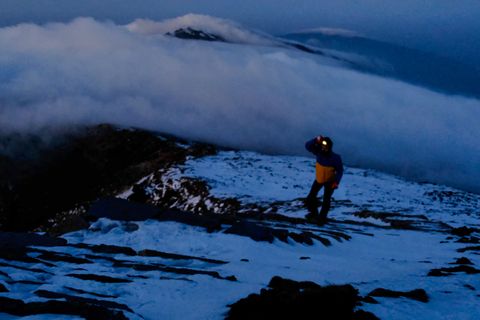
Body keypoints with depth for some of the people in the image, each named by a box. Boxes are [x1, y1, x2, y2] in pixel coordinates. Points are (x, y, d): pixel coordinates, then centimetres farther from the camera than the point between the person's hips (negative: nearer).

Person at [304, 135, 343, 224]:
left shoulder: (335, 158, -28)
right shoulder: (319, 152, -20)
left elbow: (340, 170, -16)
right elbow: (308, 146, -24)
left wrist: (336, 182, -25)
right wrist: (316, 140, -41)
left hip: (329, 181, -4)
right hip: (319, 179, 4)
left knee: (326, 200, -2)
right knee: (310, 199, 5)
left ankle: (322, 217, 19)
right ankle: (314, 213, 32)